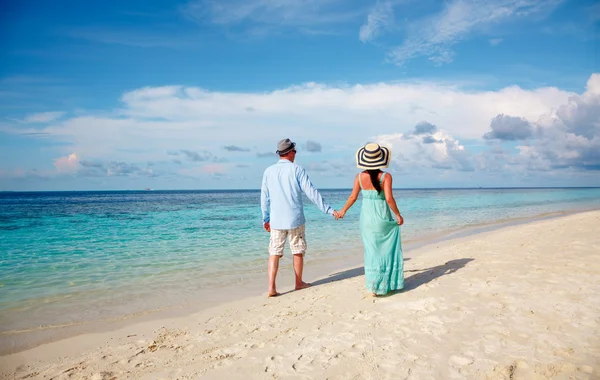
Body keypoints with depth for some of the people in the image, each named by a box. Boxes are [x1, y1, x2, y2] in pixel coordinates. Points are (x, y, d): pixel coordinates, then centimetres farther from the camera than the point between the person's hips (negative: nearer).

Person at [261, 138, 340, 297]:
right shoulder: (296, 169, -8)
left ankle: (271, 287, -2)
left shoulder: (269, 171, 3)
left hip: (276, 220, 3)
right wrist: (328, 209, -6)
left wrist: (265, 218, 17)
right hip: (295, 219, -2)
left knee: (274, 253, 6)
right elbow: (311, 192, -11)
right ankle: (299, 283, 26)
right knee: (298, 251, 13)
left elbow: (264, 197, 7)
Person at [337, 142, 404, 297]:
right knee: (388, 250, 14)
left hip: (367, 217, 3)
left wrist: (343, 210, 15)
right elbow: (389, 198, -20)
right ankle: (389, 282, 23)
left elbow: (353, 197, 0)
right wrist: (398, 215, -7)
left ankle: (374, 286, 15)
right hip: (383, 217, -3)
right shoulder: (386, 176, -13)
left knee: (372, 251, 12)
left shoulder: (359, 177, -4)